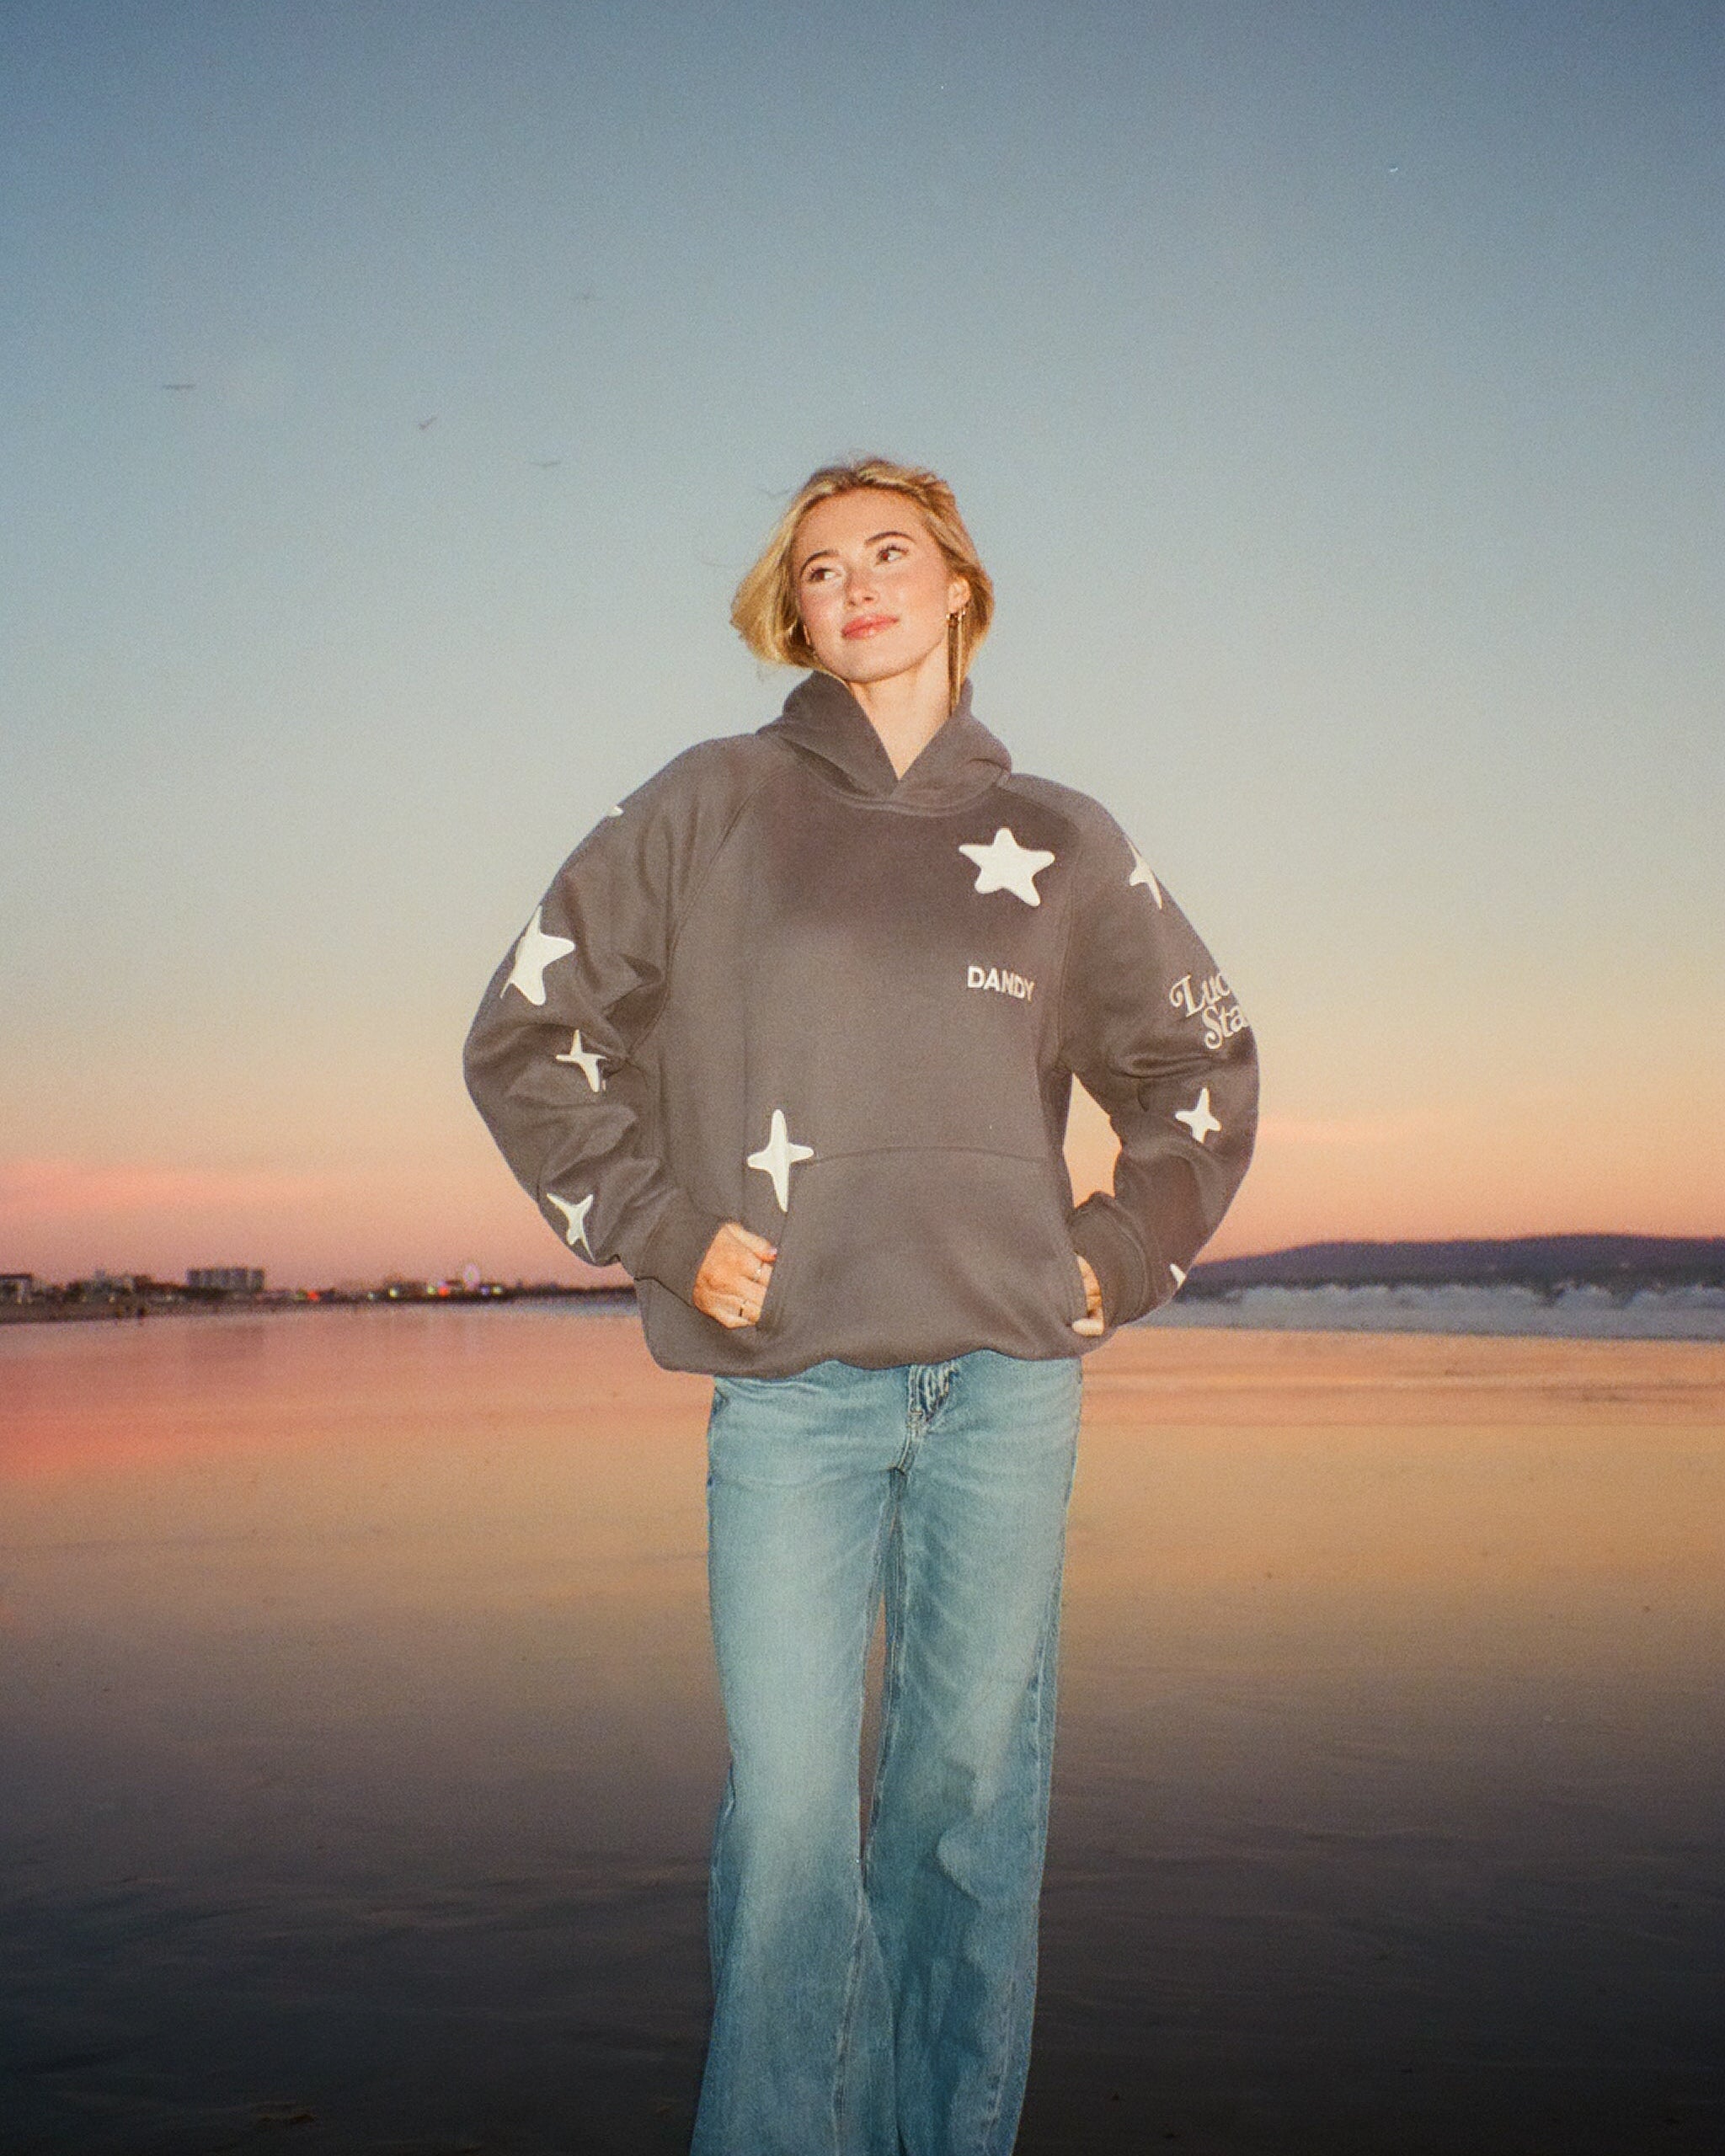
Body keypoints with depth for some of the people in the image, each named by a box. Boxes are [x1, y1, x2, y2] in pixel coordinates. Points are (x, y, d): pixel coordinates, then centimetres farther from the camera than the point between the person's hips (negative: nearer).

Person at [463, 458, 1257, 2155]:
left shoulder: (1060, 844, 11)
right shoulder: (709, 806, 6)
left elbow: (1201, 1067, 22)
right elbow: (528, 1033, 8)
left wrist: (1121, 1259, 11)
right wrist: (662, 1230, 0)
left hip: (1006, 1381, 2)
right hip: (789, 1389, -1)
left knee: (975, 1789, 8)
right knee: (789, 1807, -2)